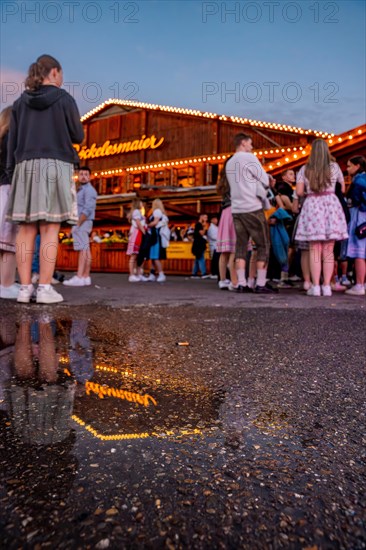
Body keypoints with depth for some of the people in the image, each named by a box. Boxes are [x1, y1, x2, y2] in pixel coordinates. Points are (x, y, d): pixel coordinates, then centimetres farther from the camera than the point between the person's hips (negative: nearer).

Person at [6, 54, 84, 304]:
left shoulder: (21, 101, 15)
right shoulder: (64, 98, 4)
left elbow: (12, 140, 12)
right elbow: (77, 136, 5)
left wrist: (12, 171, 14)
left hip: (26, 166, 4)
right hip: (55, 166, -4)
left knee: (27, 229, 0)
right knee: (50, 229, -8)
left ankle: (25, 288, -2)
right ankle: (45, 288, -11)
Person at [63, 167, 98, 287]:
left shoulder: (89, 190, -8)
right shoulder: (80, 190, 23)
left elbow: (88, 210, -19)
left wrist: (77, 224, -20)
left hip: (83, 223, -10)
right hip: (80, 223, 10)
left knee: (83, 250, -14)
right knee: (86, 251, 5)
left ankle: (79, 277, -19)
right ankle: (86, 277, 5)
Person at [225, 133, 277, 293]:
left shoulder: (229, 163, 18)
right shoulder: (249, 158, -4)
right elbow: (265, 181, -2)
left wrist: (265, 177, 14)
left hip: (236, 209, 7)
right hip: (252, 208, -7)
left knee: (241, 245, 6)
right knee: (263, 245, 0)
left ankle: (241, 283, 3)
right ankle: (261, 284, -2)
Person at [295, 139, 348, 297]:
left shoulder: (305, 169, 4)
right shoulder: (334, 167, 6)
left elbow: (299, 192, -1)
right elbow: (342, 187, 14)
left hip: (312, 206, 0)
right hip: (331, 206, 1)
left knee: (315, 250, 1)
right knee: (328, 251, 2)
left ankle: (315, 286, -3)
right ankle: (327, 286, 2)